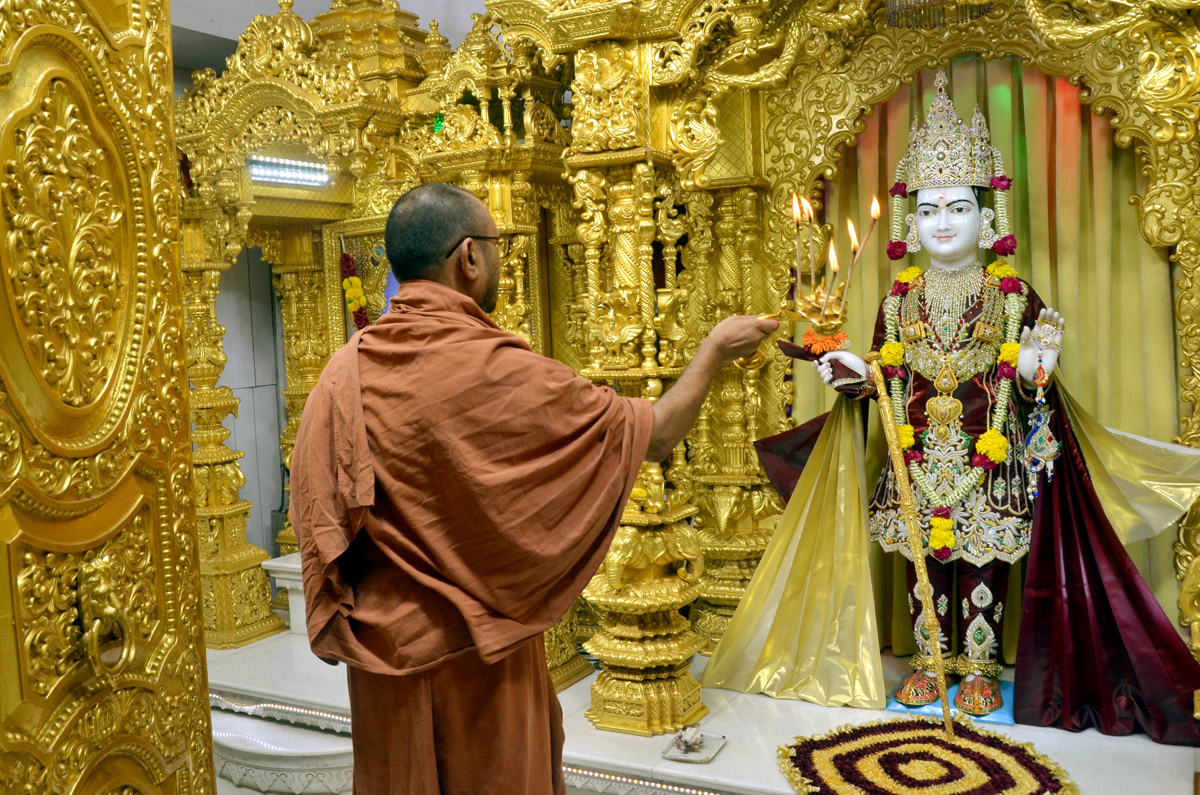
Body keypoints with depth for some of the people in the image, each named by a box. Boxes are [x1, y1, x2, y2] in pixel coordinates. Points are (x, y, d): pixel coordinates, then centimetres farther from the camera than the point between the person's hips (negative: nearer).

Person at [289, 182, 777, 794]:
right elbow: (655, 434, -11)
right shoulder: (501, 374, -22)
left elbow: (316, 515, 0)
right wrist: (715, 350, 4)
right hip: (477, 654, -5)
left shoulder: (344, 371, -8)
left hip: (382, 651, 5)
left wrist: (346, 624, 14)